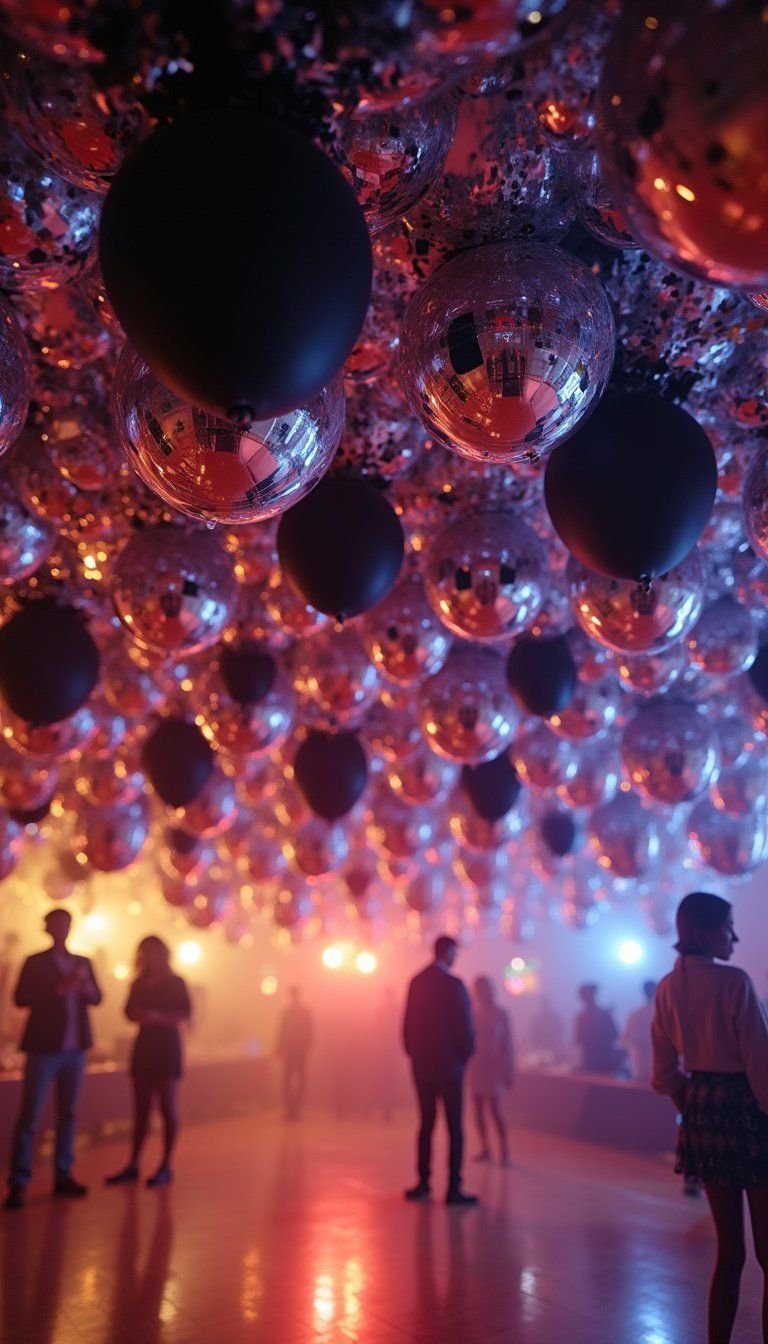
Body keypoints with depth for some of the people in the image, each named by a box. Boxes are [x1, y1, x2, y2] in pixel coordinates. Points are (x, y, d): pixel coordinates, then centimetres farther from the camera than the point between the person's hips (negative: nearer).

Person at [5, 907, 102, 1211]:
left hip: (75, 1047, 4)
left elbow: (96, 998, 11)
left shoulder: (83, 963, 12)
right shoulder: (35, 962, -1)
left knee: (67, 1113, 8)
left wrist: (86, 986, -11)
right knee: (30, 1113, -5)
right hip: (44, 1046, -4)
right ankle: (18, 1183, -1)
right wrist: (59, 989, -21)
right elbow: (21, 999, -11)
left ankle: (63, 1175, 15)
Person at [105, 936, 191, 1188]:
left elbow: (185, 1014, -9)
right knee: (141, 1108, 7)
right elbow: (130, 1012, 11)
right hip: (143, 1044, 5)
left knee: (168, 1108, -1)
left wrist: (158, 1016, -23)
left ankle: (166, 1166, 3)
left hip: (166, 1044, -5)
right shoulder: (139, 983, 12)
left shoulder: (175, 982, -3)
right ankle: (133, 1165, 10)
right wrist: (138, 1014, -12)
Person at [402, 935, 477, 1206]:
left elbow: (408, 1024, 8)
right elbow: (464, 1026, -15)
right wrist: (465, 1055, 1)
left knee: (426, 1122, 15)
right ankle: (453, 1188, 2)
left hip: (421, 1063, 6)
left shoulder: (416, 982, 4)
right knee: (454, 1126, 2)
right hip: (448, 1063, -6)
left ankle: (423, 1181, 18)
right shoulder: (453, 984, -15)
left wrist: (413, 1053, 15)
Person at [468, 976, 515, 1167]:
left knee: (496, 1111, -7)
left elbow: (507, 1044, -2)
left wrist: (509, 1072, -3)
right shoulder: (472, 1013, 2)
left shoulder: (500, 1014, -4)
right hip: (475, 1067, 3)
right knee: (478, 1110, 5)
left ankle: (505, 1151, 3)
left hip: (493, 1067, -3)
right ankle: (485, 1149, 17)